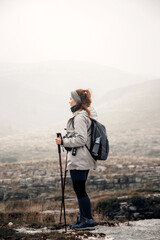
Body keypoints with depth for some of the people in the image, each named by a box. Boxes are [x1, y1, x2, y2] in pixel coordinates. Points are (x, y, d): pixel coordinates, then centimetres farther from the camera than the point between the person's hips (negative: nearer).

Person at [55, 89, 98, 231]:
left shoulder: (79, 118, -15)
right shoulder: (87, 115, 16)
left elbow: (81, 139, -22)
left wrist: (64, 142, -15)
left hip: (78, 160, -11)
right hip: (85, 160, 11)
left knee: (80, 190, -7)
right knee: (80, 190, 15)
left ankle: (89, 221, -4)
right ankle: (83, 219, 21)